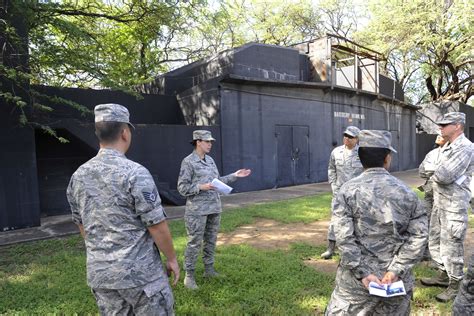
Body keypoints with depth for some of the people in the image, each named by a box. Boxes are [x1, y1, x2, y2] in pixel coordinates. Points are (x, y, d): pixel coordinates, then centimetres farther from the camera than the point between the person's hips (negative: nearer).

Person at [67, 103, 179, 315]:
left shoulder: (78, 176, 1)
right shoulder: (135, 173, -19)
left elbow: (82, 225, 11)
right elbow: (157, 226, -16)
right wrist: (172, 258, -2)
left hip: (99, 272, 6)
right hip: (140, 271, -6)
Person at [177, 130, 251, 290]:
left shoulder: (210, 160, 11)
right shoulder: (188, 162, -9)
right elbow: (182, 187, -11)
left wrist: (234, 175, 10)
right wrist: (201, 187, -22)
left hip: (214, 207, 7)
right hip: (197, 209, -7)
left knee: (211, 240, 15)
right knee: (195, 242, -1)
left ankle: (209, 269, 29)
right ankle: (189, 275, 12)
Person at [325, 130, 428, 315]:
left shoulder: (348, 191, -9)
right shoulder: (407, 193, 0)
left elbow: (343, 237, -16)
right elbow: (419, 236, -5)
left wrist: (362, 273, -11)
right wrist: (396, 270, -8)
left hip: (356, 279, -3)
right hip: (397, 280, 3)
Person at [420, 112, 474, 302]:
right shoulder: (447, 147, 11)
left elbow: (444, 176, -26)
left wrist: (434, 176, -6)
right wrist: (438, 177, -4)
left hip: (453, 205, -9)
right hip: (439, 202, 9)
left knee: (451, 246, 2)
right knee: (436, 241, 18)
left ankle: (455, 285, 18)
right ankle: (443, 275, 34)